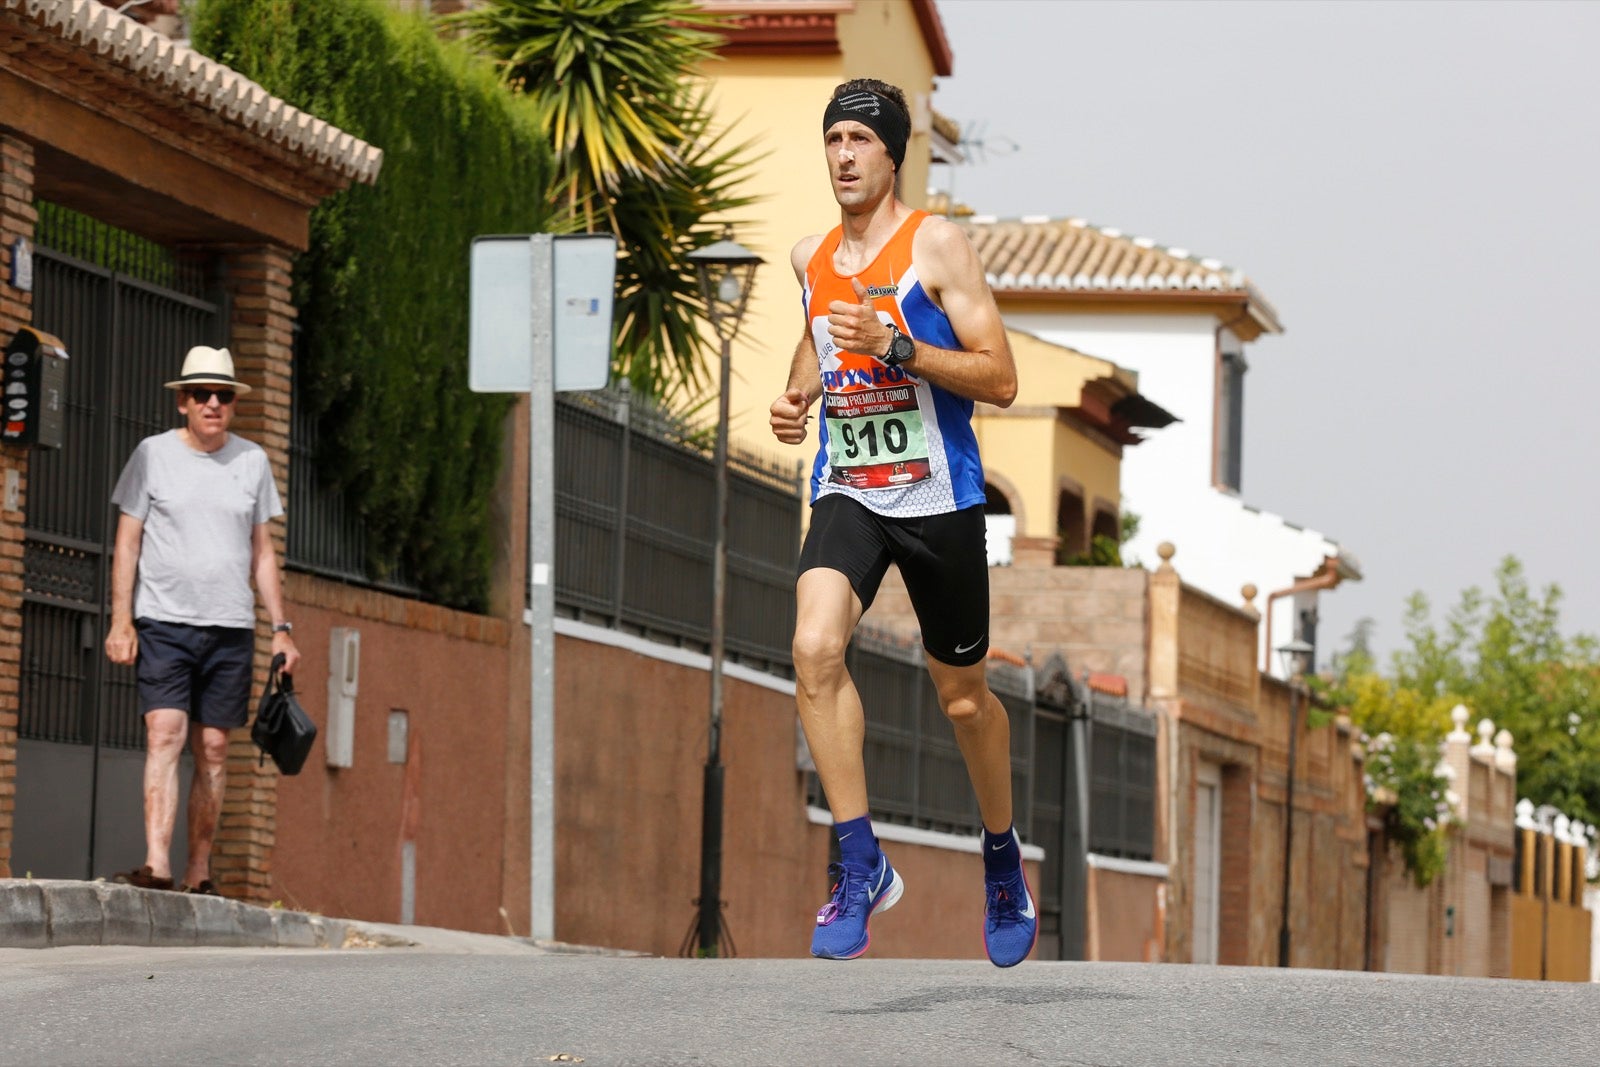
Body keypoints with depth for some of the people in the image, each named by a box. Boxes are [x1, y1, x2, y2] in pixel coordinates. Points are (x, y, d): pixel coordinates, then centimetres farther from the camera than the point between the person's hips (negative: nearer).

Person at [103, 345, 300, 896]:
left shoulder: (252, 461, 11)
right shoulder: (154, 454, 3)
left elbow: (263, 552, 15)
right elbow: (127, 543, 4)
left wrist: (281, 628, 9)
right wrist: (121, 620, -5)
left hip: (231, 627, 3)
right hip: (163, 622, -3)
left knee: (212, 748, 2)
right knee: (165, 734, -16)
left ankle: (199, 873, 8)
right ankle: (157, 864, -25)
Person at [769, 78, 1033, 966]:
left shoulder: (936, 245, -8)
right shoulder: (811, 258, 8)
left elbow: (1000, 380, -12)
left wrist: (896, 348, -23)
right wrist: (797, 395, 11)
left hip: (938, 497, -3)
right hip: (846, 493, 3)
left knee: (963, 697, 10)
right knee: (814, 649, -24)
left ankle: (1002, 855, 37)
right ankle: (861, 866, -18)